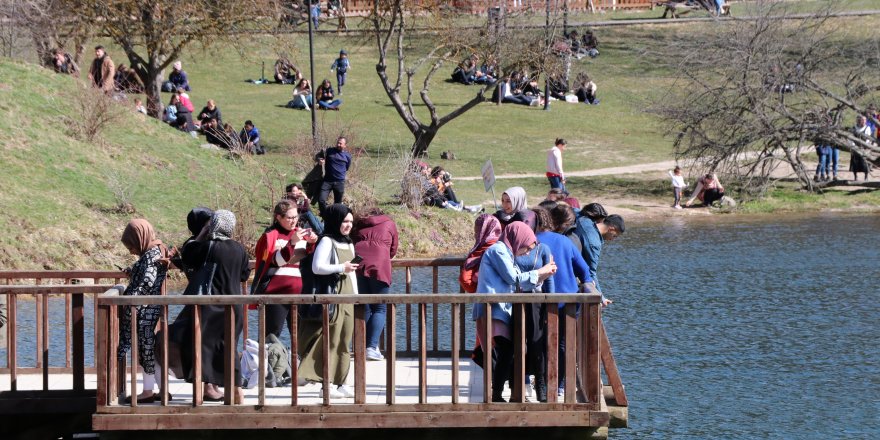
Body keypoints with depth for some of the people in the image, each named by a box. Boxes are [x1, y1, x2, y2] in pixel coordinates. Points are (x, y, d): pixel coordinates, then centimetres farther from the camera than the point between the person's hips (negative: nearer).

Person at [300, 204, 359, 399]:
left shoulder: (348, 244, 19)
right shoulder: (327, 242, -7)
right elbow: (317, 267, -17)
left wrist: (356, 296, 20)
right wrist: (341, 268, -22)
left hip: (348, 297, 8)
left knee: (345, 342, 8)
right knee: (331, 340, -9)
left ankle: (341, 382, 12)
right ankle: (327, 383, -8)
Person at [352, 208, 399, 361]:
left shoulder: (359, 225, 26)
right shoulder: (389, 224, 20)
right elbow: (393, 251, 23)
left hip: (358, 266, 3)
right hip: (379, 267, -3)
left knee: (364, 308, 9)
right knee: (379, 308, 0)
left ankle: (363, 347, 3)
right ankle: (372, 347, -15)